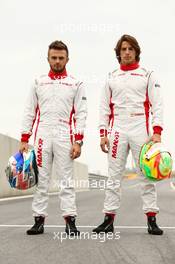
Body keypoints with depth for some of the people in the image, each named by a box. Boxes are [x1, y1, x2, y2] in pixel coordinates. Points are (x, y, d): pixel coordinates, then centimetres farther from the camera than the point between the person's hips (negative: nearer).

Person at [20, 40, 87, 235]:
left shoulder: (76, 84, 8)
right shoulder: (38, 82, 13)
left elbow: (81, 114, 2)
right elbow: (29, 112, 11)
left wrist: (78, 142, -7)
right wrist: (24, 139, 4)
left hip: (65, 136, -2)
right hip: (42, 135, 2)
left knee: (66, 179, -2)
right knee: (40, 179, 3)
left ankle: (70, 220, -1)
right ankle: (39, 220, 8)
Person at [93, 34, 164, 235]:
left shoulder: (147, 75, 9)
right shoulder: (111, 78, 15)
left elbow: (157, 105, 2)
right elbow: (104, 108, 12)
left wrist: (157, 131, -10)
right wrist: (103, 133, 2)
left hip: (141, 129, -2)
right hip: (117, 130, 2)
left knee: (147, 175, -2)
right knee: (114, 176, 2)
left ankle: (151, 220, 2)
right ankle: (109, 220, 5)